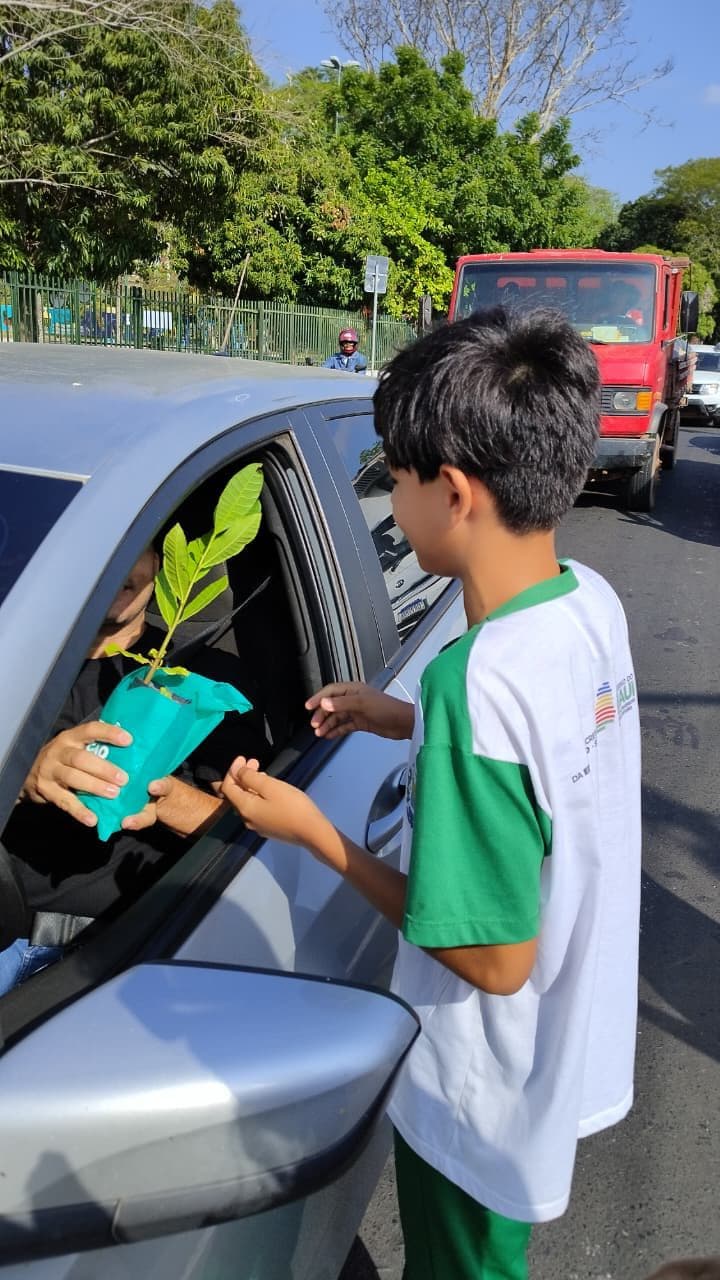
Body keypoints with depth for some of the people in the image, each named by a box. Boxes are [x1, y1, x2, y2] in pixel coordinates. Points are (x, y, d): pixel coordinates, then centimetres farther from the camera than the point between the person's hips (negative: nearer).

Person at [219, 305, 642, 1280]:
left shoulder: (474, 685, -36)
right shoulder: (593, 600, -11)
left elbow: (494, 960, -28)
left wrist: (311, 832, -21)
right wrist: (407, 722, 2)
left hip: (485, 1097, -7)